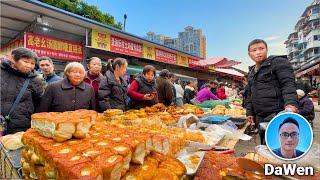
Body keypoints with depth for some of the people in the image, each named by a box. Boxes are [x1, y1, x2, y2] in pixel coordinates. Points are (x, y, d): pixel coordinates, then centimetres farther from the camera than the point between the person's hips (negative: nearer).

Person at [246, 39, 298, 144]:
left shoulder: (278, 62, 0)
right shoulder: (251, 73, 19)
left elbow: (288, 83, -12)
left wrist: (290, 103, -28)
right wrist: (250, 112, 15)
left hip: (277, 114, -6)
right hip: (260, 117, 7)